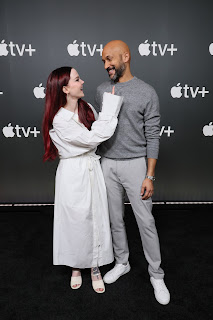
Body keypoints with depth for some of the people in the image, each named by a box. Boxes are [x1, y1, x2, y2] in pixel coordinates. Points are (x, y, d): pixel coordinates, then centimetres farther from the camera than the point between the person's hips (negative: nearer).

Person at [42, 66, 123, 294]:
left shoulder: (87, 108, 5)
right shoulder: (59, 120, -16)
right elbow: (92, 138, -19)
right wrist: (110, 106, -16)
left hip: (92, 170, 5)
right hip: (73, 175, -5)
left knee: (96, 219, 11)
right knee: (75, 221, 9)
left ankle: (95, 267, 32)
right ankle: (75, 267, 36)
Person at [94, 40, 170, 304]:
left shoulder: (147, 93, -6)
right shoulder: (101, 90, 6)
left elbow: (152, 137, -7)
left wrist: (149, 176, -11)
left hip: (135, 164, -4)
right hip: (107, 164, 4)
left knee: (146, 222, 3)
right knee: (115, 219, 15)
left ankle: (156, 275, 24)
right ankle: (122, 263, 37)